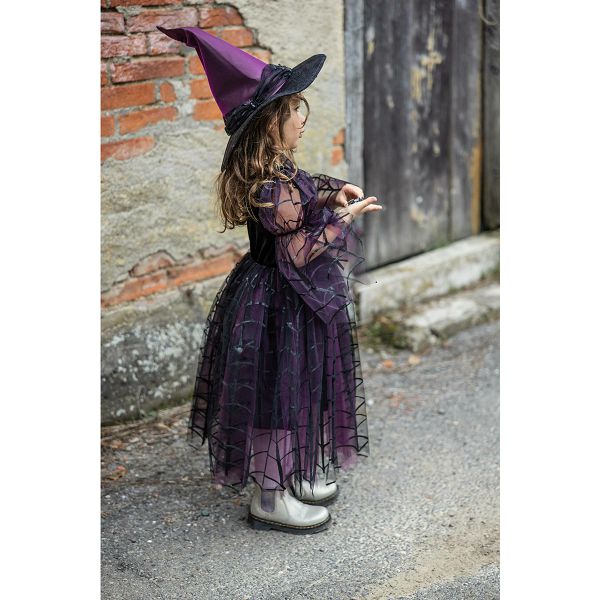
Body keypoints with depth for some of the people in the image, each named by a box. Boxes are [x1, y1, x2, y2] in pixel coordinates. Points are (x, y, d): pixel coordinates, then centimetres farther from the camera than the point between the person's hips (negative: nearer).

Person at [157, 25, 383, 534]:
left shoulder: (276, 167, 2)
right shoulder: (271, 184, -28)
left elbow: (299, 197, 21)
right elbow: (298, 250, -25)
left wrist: (331, 192, 3)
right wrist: (344, 217, -17)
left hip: (284, 296, 10)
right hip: (279, 305, -10)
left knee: (297, 390, 22)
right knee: (283, 391, 3)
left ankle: (294, 477, 39)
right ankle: (271, 499, 19)